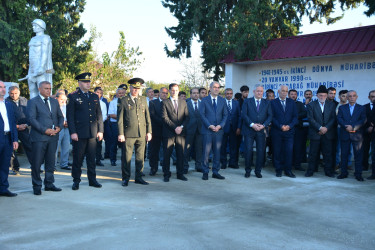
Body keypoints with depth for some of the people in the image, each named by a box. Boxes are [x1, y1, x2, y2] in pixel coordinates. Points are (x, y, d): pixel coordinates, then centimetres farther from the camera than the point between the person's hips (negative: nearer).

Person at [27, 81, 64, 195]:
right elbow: (32, 119, -10)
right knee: (37, 163, 0)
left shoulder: (54, 102, 16)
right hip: (39, 137, -5)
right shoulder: (33, 102, -1)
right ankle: (37, 186, 11)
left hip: (53, 136, 5)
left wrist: (59, 127, -3)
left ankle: (49, 184, 20)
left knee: (51, 162, 10)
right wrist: (45, 130, -16)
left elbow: (60, 116, 17)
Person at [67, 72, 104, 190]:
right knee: (78, 158, 3)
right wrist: (72, 132, -11)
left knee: (91, 158, 9)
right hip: (79, 133, -4)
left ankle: (92, 180, 18)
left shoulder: (94, 96, 14)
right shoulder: (72, 97, 0)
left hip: (92, 133, 4)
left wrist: (100, 130, 7)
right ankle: (76, 181, 14)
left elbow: (99, 114, 14)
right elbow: (69, 116, -4)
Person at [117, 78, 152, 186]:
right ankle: (126, 178, 13)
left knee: (140, 157, 7)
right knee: (126, 157, 1)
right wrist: (121, 134, -7)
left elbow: (147, 117, 14)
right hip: (128, 134, -3)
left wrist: (149, 132, 8)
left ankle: (138, 177, 18)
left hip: (142, 134, 3)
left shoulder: (143, 100, 14)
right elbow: (120, 119, 0)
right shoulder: (123, 101, 3)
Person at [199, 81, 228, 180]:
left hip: (218, 130, 3)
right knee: (206, 152, -3)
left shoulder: (222, 100, 12)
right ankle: (205, 172, 7)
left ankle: (215, 172, 14)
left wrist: (220, 125, -7)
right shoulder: (204, 100, 3)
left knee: (217, 152, 6)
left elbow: (225, 115, 8)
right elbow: (202, 114, -2)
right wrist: (209, 126, -12)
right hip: (207, 130, -3)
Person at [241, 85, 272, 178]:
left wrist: (263, 125, -10)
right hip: (249, 130, -2)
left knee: (261, 151, 2)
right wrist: (252, 124, -14)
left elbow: (270, 116, 5)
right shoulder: (247, 102, 6)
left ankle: (258, 171, 14)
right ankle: (247, 170, 12)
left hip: (261, 130, 2)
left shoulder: (267, 103, 12)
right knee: (248, 150, -2)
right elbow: (244, 115, -4)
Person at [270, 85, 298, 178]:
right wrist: (280, 126, -14)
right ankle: (279, 170, 14)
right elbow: (272, 117, -4)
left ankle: (288, 170, 10)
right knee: (277, 151, 3)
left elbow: (295, 116, 6)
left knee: (289, 151, -1)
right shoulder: (273, 103, 3)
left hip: (289, 131, 2)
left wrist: (289, 126, -10)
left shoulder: (292, 102, 10)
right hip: (277, 131, -1)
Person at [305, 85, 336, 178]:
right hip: (315, 133, -2)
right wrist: (320, 128, -14)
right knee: (313, 153, 2)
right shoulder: (311, 105, 3)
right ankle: (310, 170, 11)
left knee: (328, 153, 4)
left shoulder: (331, 105, 10)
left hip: (328, 133, 2)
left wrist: (326, 128, -11)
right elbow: (310, 118, -5)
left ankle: (328, 171, 15)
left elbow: (333, 118, 3)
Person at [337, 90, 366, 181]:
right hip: (345, 134, 1)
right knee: (344, 154, 5)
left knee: (358, 154, 0)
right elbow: (339, 119, -2)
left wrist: (353, 127, -16)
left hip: (357, 135, -1)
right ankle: (343, 173, 14)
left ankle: (358, 174, 8)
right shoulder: (342, 108, 11)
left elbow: (363, 120, -4)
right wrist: (346, 126, -18)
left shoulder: (361, 108, 8)